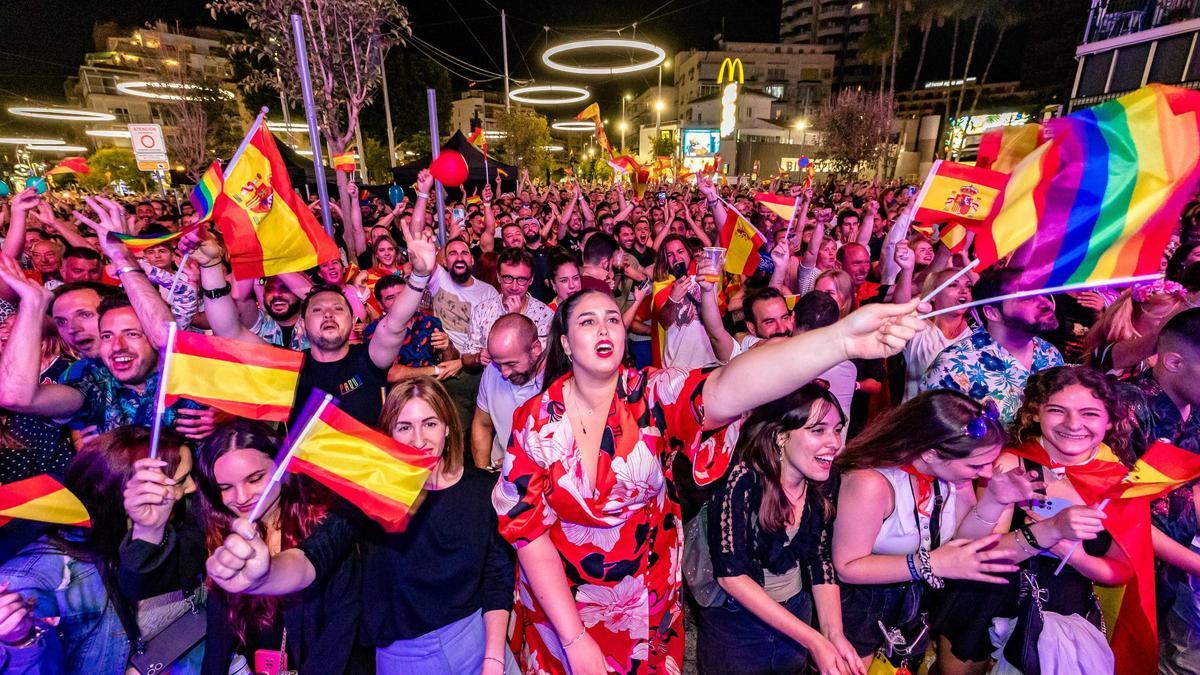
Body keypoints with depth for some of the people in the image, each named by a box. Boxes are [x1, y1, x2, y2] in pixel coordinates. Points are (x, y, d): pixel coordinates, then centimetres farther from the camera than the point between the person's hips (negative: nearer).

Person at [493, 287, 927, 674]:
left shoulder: (654, 396, -19)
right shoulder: (535, 420, -15)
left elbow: (725, 392, -40)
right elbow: (527, 529, -13)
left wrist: (839, 340, -56)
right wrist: (576, 640, -15)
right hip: (559, 604, 0)